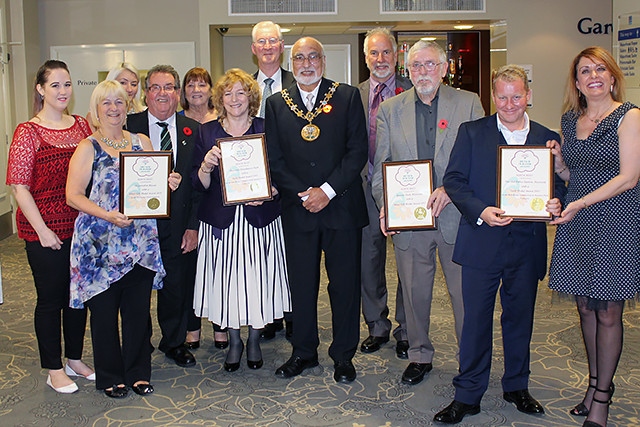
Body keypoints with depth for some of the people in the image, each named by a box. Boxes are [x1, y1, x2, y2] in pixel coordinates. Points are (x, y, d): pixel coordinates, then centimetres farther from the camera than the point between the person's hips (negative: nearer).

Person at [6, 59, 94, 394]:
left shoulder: (83, 126, 7)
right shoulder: (28, 132, -8)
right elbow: (19, 187, -10)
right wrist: (42, 230, -14)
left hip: (81, 227, 5)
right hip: (45, 232, -5)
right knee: (50, 297, 6)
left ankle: (75, 360, 32)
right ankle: (54, 370, 22)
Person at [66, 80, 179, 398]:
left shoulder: (142, 142, 10)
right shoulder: (88, 148, -2)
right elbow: (73, 195, -8)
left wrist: (170, 184, -5)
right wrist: (107, 215, -21)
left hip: (142, 240, 3)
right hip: (101, 244, -3)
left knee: (139, 309, 7)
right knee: (104, 310, 4)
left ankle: (138, 372, 24)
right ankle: (110, 376, 22)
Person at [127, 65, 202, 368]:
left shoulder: (193, 130, 4)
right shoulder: (128, 127, -2)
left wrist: (193, 225, -4)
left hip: (178, 226, 1)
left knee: (178, 286, 12)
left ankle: (174, 342, 34)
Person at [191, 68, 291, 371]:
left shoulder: (266, 129, 4)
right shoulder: (207, 132, 5)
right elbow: (200, 184, 2)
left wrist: (268, 192, -15)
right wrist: (206, 166, -19)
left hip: (260, 220, 0)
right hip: (222, 221, 1)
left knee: (259, 281, 5)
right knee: (226, 281, 5)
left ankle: (254, 341, 27)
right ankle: (234, 342, 27)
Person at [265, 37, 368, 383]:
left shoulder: (348, 97, 2)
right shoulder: (276, 104, 8)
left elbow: (358, 151, -3)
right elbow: (275, 160, 5)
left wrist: (328, 190, -12)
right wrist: (302, 195, -8)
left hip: (342, 206, -1)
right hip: (296, 209, 2)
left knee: (345, 283, 5)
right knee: (301, 284, 9)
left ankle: (343, 355, 21)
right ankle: (303, 352, 26)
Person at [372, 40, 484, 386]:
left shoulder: (468, 104, 4)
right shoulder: (390, 110, 9)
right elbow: (381, 164, 9)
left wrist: (450, 189, -15)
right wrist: (385, 205, -5)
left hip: (456, 215, -1)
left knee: (464, 292, 5)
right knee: (414, 292, 11)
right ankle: (419, 355, 30)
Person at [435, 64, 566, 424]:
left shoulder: (547, 138, 8)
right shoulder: (472, 132, 3)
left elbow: (559, 185, 11)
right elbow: (454, 180, -3)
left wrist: (556, 203, -13)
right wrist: (480, 211, -18)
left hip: (528, 245, 2)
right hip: (482, 243, -2)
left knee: (521, 318, 14)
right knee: (476, 319, 3)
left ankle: (517, 387, 32)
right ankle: (468, 395, 15)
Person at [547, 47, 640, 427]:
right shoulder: (570, 121, 11)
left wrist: (582, 203, -20)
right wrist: (557, 160, -3)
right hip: (577, 224, 5)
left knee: (608, 313, 0)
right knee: (586, 307, 11)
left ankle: (602, 396, 13)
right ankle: (595, 382, 26)